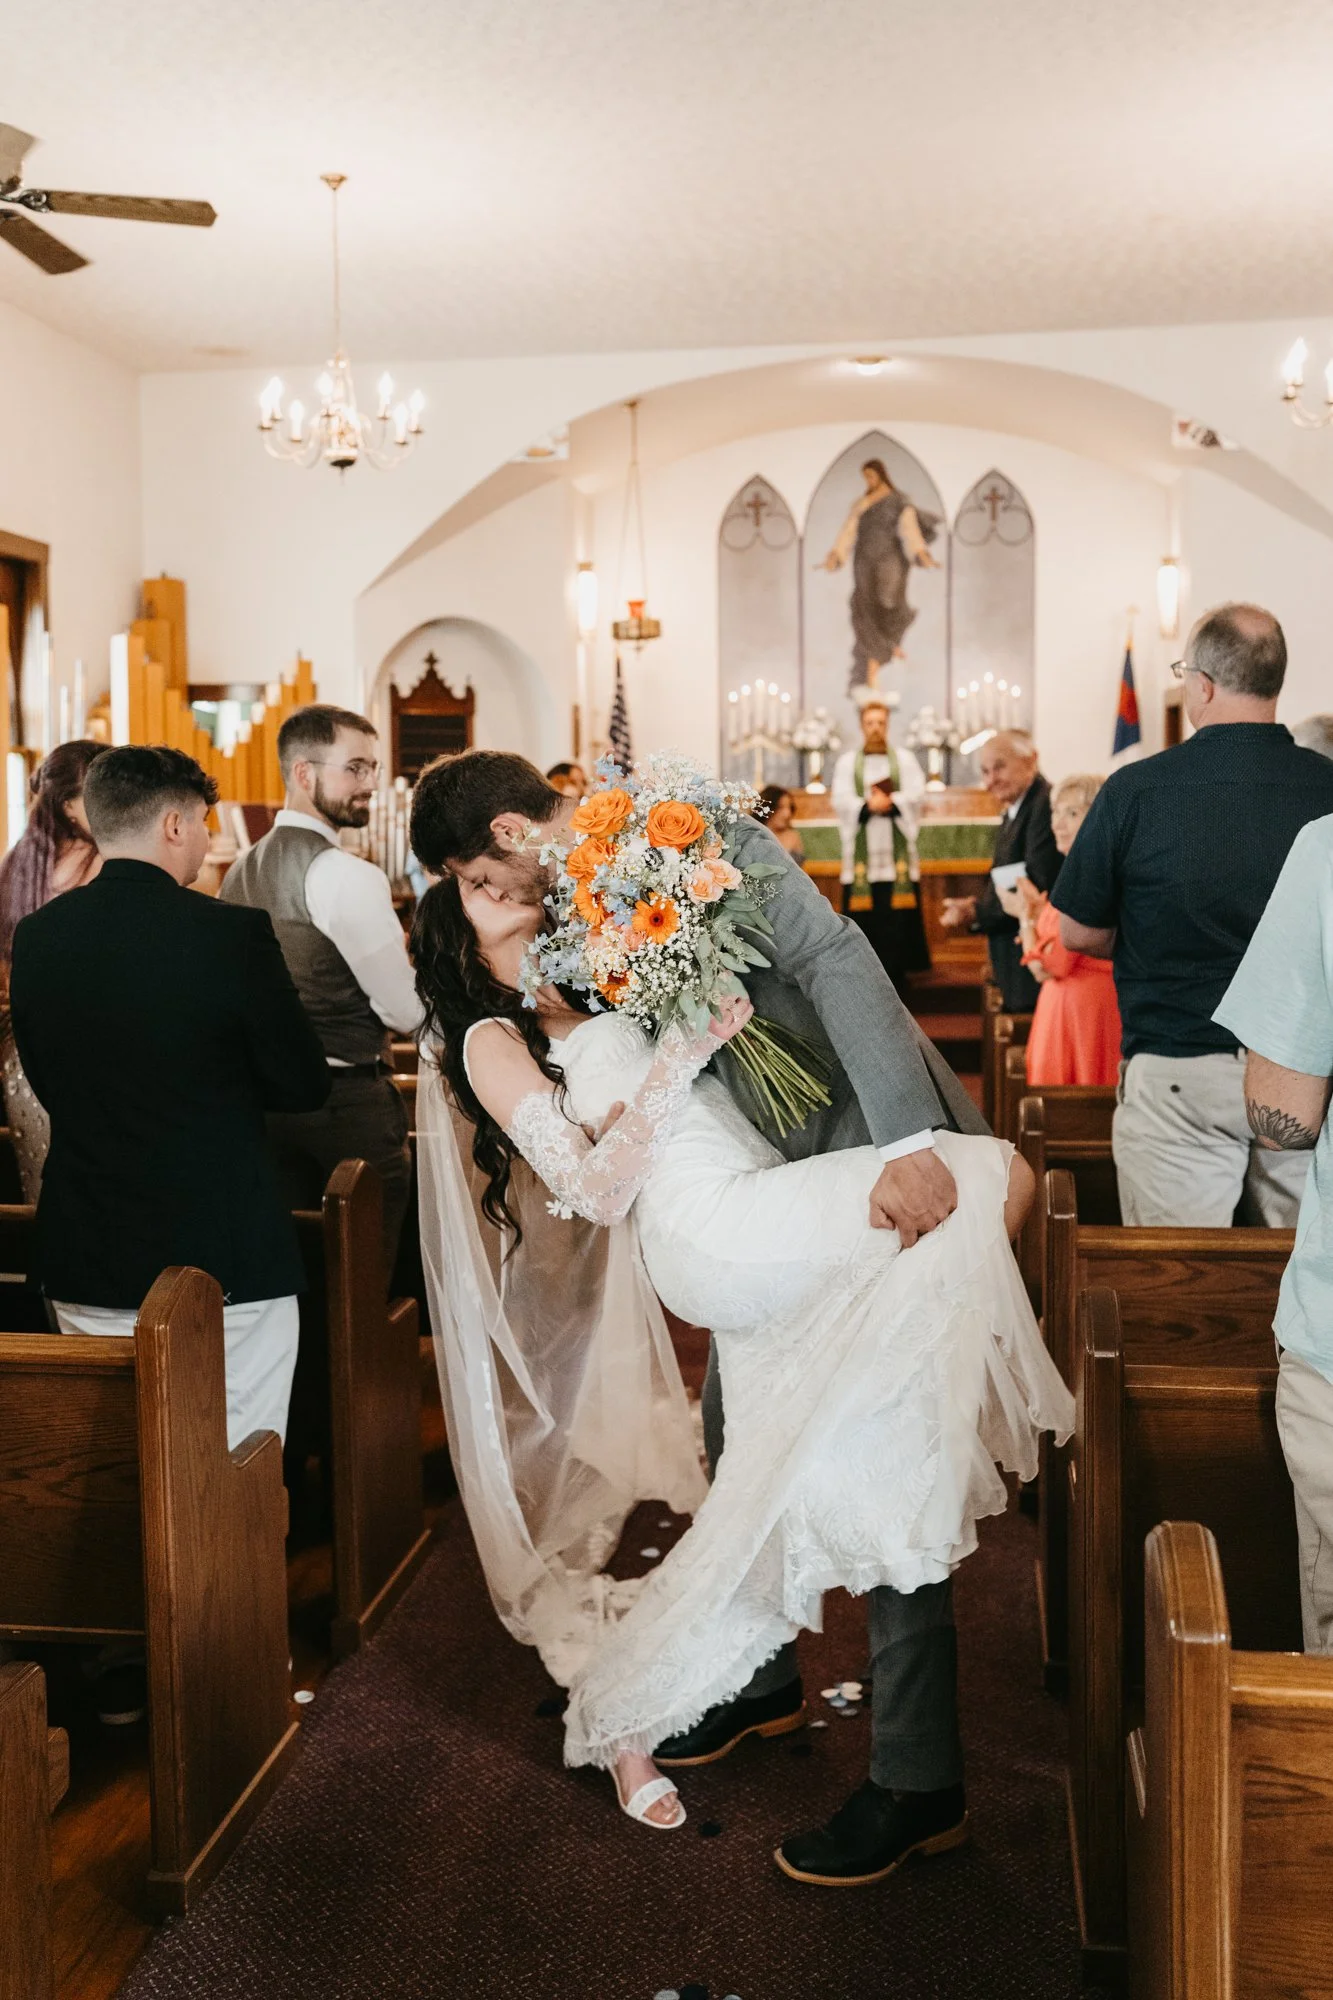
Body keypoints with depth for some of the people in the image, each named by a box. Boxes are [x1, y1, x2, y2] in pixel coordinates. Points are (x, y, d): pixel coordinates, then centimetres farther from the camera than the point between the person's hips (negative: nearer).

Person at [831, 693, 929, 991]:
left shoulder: (904, 759, 11)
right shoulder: (847, 761, 10)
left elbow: (916, 794, -3)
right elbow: (841, 800, -4)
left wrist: (890, 802, -19)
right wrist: (869, 805, -20)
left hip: (897, 852, 0)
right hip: (861, 852, 0)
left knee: (896, 920, -3)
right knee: (864, 921, -2)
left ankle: (896, 973, 4)